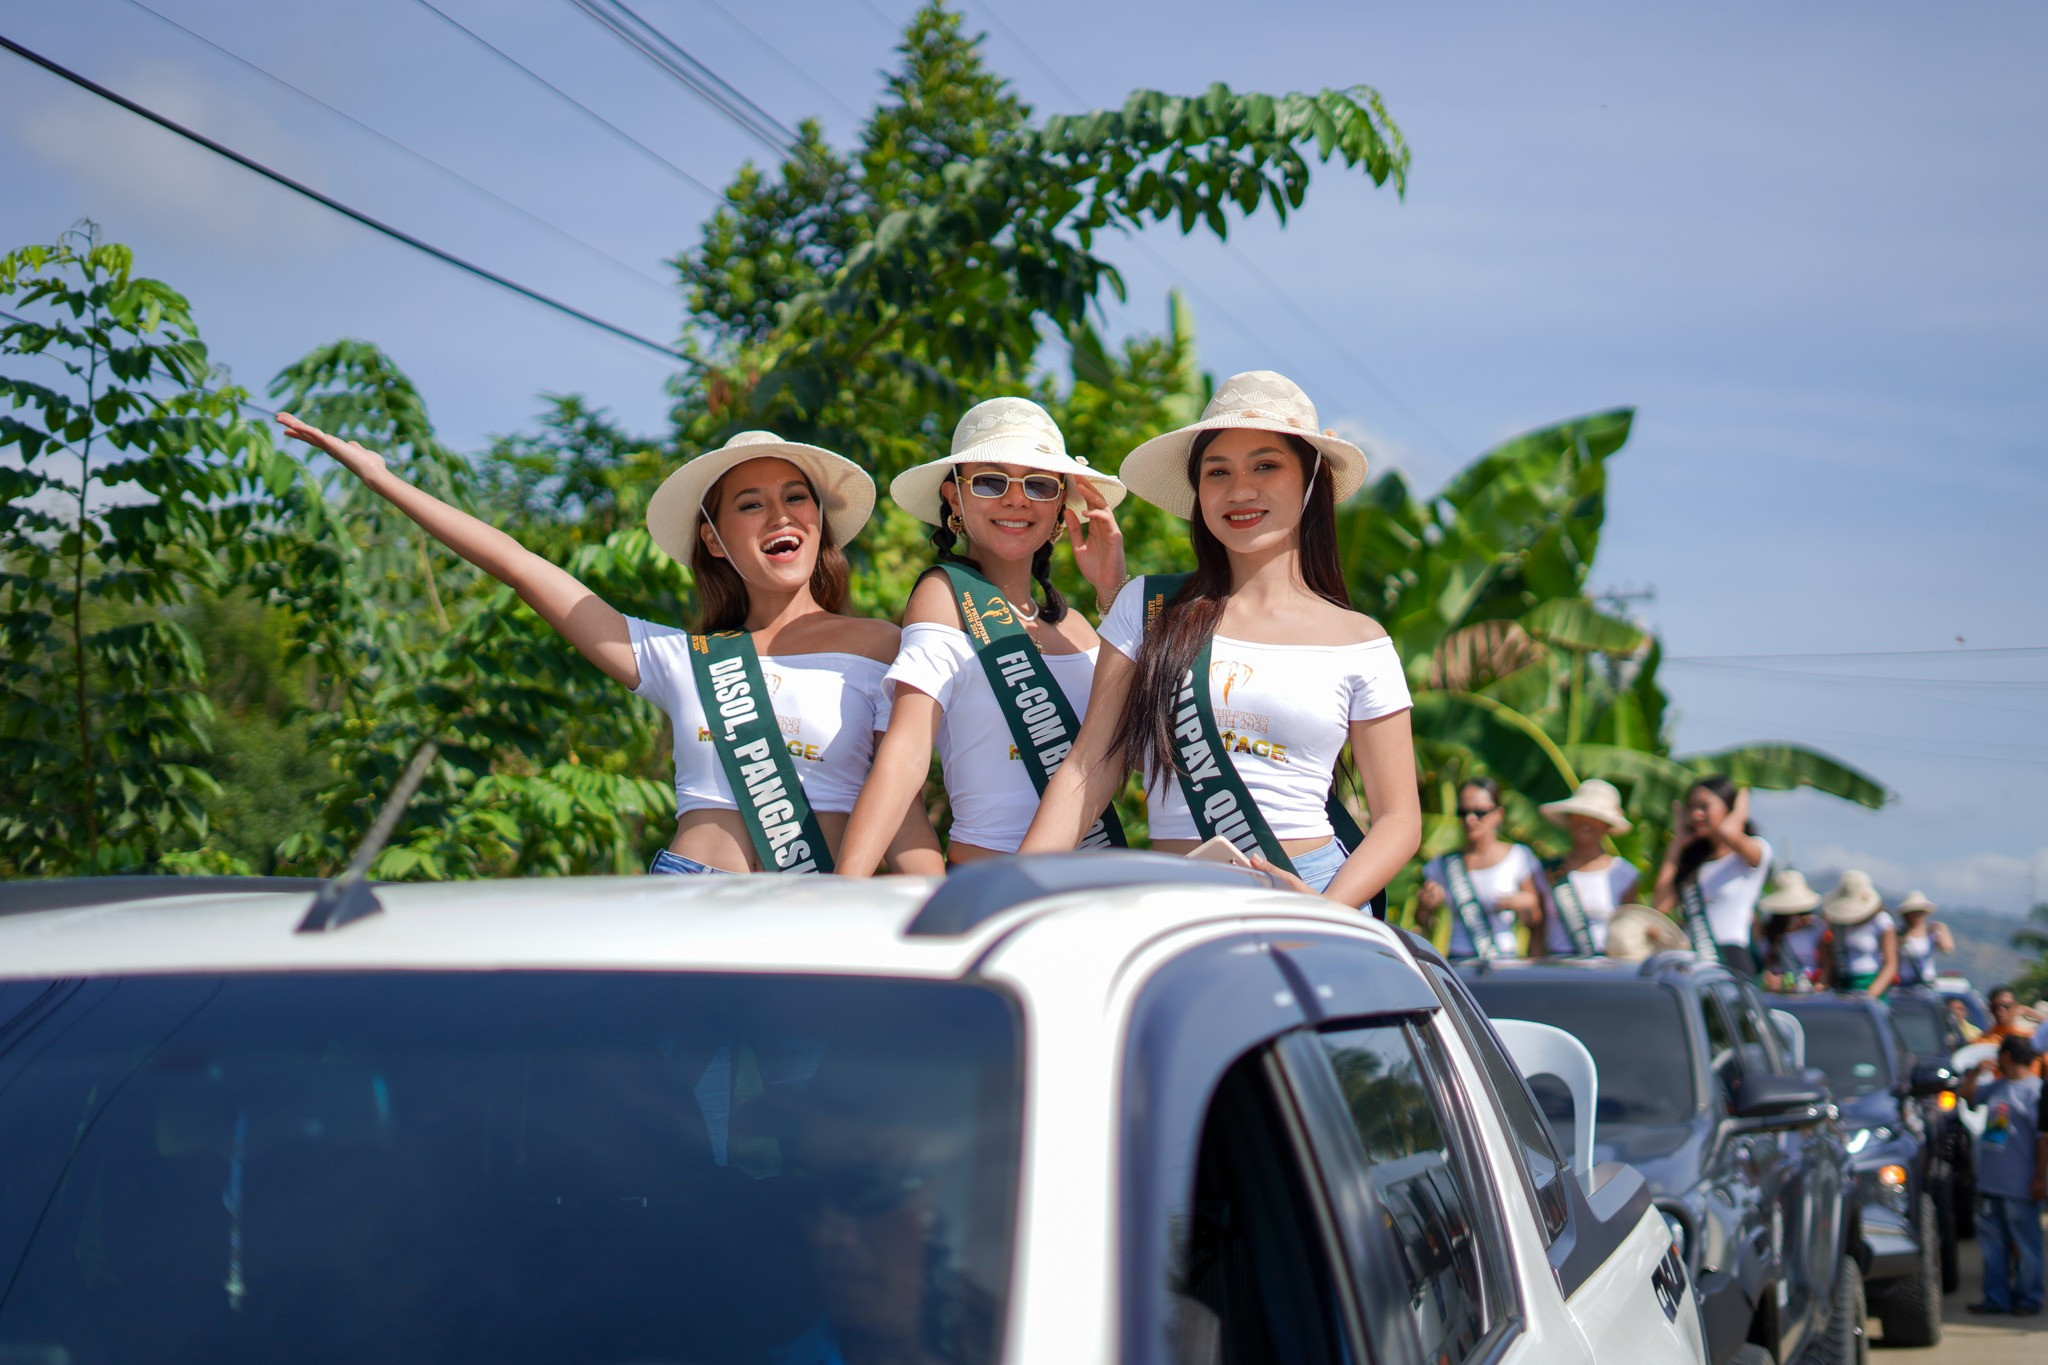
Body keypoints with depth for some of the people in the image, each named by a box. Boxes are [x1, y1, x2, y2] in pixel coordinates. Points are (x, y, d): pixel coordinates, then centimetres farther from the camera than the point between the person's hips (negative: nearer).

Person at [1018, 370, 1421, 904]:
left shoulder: (1360, 644, 7)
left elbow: (1399, 817, 7)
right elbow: (1088, 771, 6)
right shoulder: (1148, 608, 9)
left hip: (1321, 892, -2)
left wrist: (1324, 914, -10)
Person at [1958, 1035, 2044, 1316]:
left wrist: (2039, 1179, -16)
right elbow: (1967, 1094, 28)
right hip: (1990, 1182, 8)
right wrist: (1978, 1072, 10)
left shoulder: (2035, 1090, -11)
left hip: (2019, 1187, -8)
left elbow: (2044, 1138, -14)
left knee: (2024, 1245, 2)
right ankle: (1996, 1297, 19)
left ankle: (2028, 1299, 11)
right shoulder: (1996, 1086, 12)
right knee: (1992, 1242, 11)